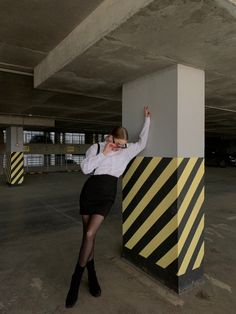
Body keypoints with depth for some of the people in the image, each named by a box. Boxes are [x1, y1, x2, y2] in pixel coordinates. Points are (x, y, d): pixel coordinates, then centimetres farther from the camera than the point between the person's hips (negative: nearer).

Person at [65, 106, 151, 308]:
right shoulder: (96, 148, 1)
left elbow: (142, 142, 15)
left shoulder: (128, 150, 6)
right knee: (88, 235, 6)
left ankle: (75, 281, 6)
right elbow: (85, 168, -9)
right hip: (89, 192, 1)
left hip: (107, 195, -1)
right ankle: (91, 276, 26)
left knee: (90, 234, -12)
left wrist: (147, 119, 18)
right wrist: (104, 153, -12)